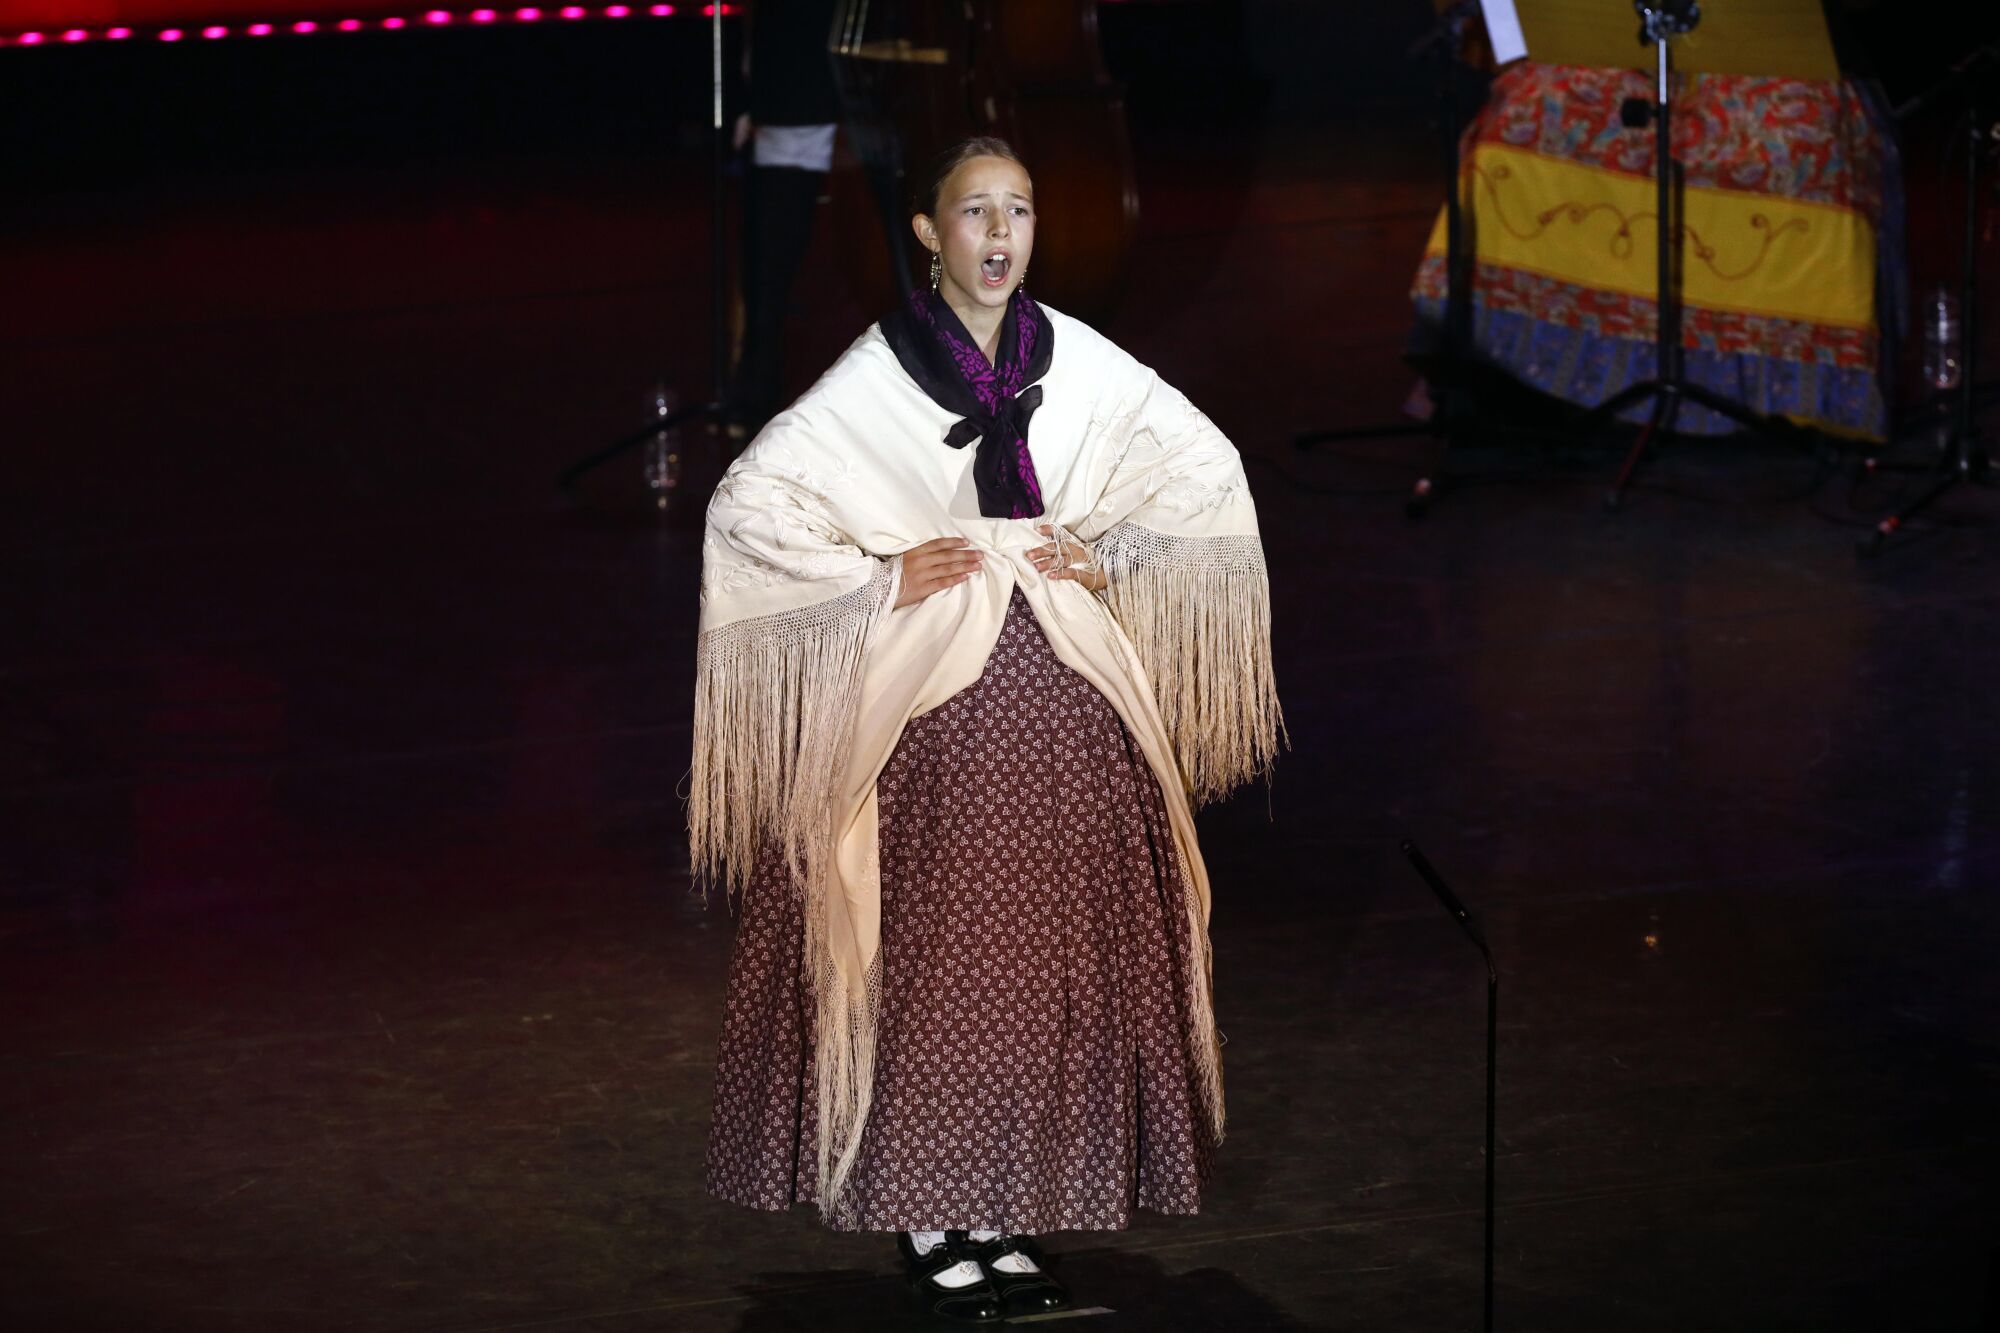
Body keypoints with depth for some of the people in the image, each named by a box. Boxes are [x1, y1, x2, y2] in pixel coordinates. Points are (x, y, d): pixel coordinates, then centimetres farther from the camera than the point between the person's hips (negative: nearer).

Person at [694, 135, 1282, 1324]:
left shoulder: (1084, 366, 2)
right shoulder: (873, 379, -7)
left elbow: (1206, 471, 13)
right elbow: (746, 511, -7)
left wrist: (1115, 561, 0)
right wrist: (879, 581, -11)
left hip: (1065, 699, 3)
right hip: (928, 702, -3)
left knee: (1051, 952, 6)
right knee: (929, 958, -1)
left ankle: (1015, 1211, 17)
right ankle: (931, 1219, 10)